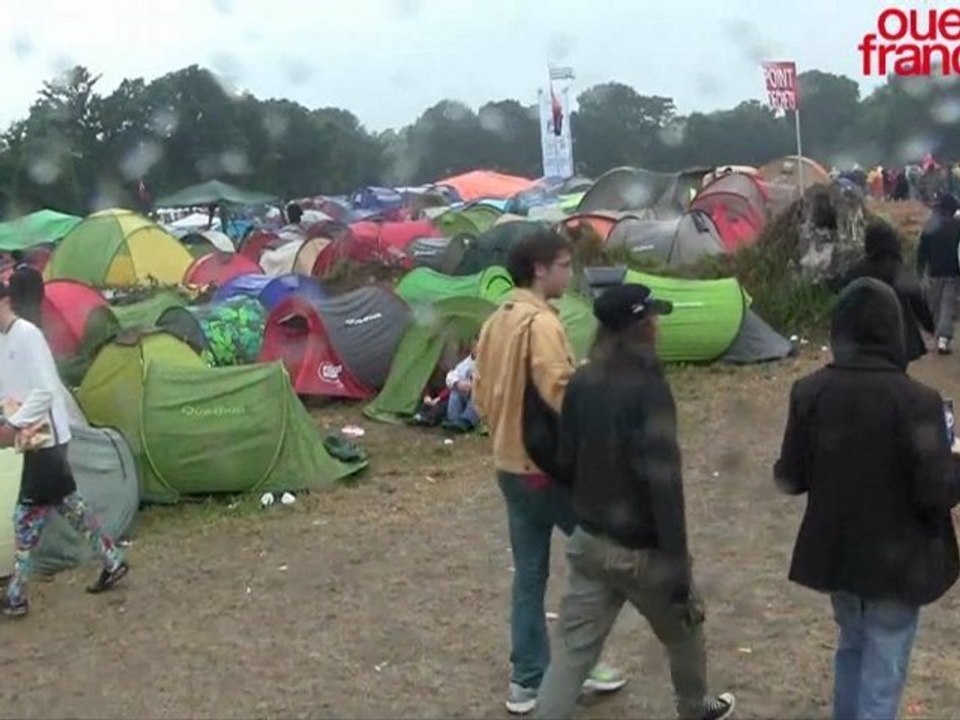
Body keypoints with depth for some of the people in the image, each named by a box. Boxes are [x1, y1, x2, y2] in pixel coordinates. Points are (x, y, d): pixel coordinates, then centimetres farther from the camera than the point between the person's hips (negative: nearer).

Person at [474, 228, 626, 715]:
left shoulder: (495, 322, 9)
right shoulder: (541, 323, -19)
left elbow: (481, 395, 15)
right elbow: (561, 397, -28)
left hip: (510, 466, 8)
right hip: (550, 466, -8)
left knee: (529, 572, 14)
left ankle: (527, 680, 20)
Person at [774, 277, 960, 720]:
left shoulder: (810, 392, -10)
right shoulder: (915, 401, -22)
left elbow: (790, 480, -4)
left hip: (833, 552, 5)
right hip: (896, 561, -4)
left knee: (851, 644, 28)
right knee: (882, 672, 11)